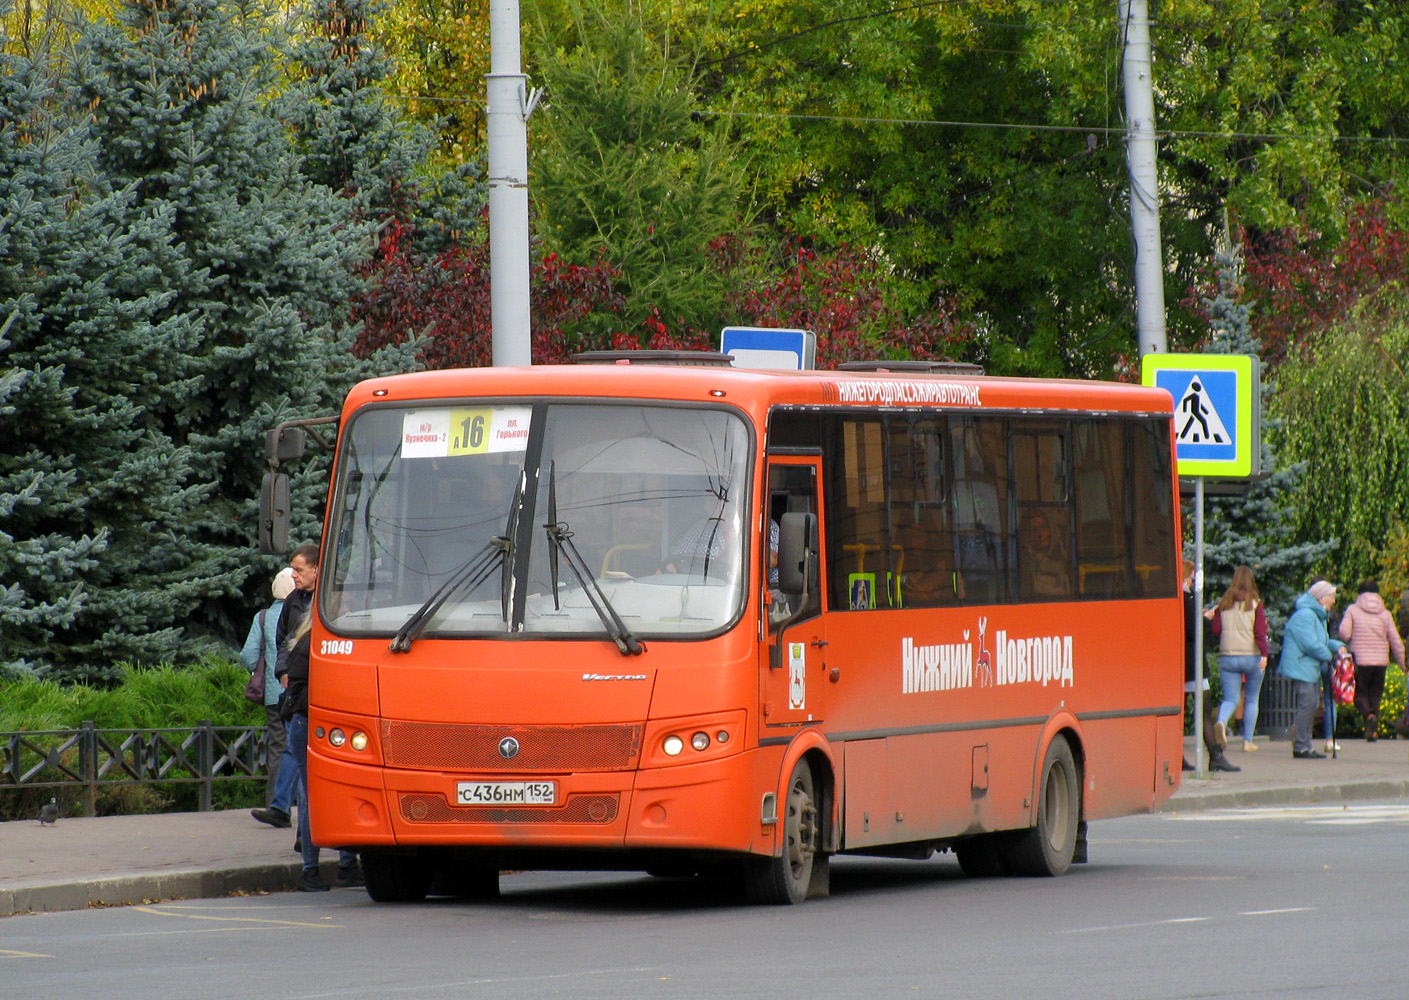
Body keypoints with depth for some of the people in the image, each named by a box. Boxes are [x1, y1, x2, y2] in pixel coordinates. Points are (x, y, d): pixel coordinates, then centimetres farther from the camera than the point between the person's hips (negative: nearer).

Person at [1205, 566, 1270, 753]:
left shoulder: (1224, 603, 3)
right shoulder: (1255, 603, -3)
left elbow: (1216, 631, 2)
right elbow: (1260, 631, -12)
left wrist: (1210, 618, 20)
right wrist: (1264, 654, -15)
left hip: (1228, 657, 2)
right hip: (1252, 657, -1)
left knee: (1230, 698, 3)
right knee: (1251, 699, 13)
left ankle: (1221, 721, -30)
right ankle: (1248, 741, 13)